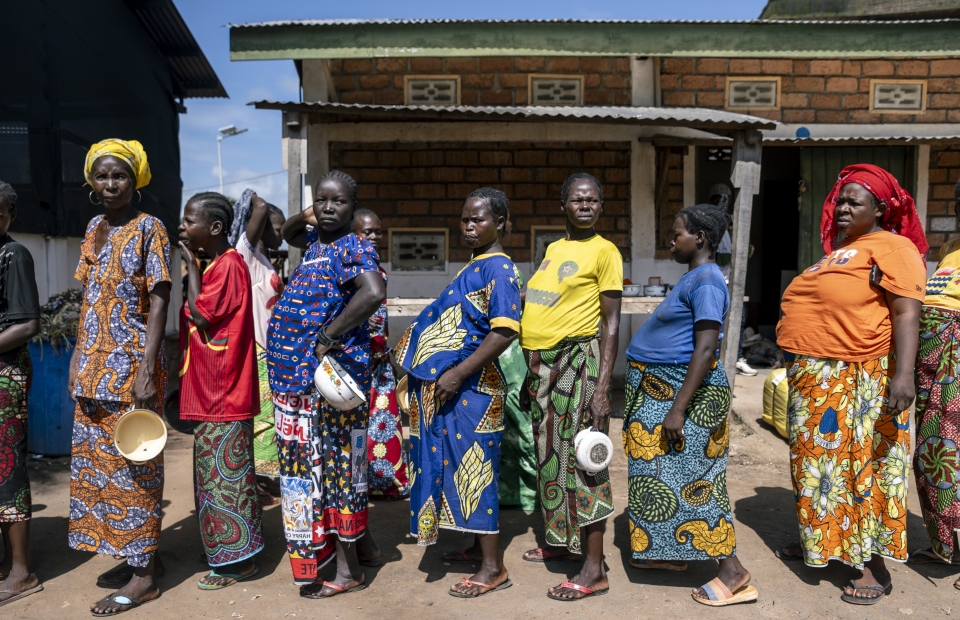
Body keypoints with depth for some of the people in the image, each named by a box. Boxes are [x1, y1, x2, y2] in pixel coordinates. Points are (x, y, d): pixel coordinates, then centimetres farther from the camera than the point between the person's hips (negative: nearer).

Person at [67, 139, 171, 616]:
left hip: (131, 366, -7)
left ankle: (144, 576, 9)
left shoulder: (148, 229, -7)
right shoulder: (94, 229, 13)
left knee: (133, 463, -2)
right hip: (94, 367, 7)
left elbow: (158, 303, -13)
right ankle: (138, 554, 25)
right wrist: (79, 358, 11)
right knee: (98, 461, 12)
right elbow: (88, 298, 16)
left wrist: (147, 370, -19)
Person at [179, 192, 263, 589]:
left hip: (224, 392, -10)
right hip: (210, 391, 10)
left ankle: (236, 560, 9)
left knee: (224, 472, -2)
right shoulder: (214, 266, 15)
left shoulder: (229, 265, -15)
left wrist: (191, 266, -12)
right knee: (218, 471, 16)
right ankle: (230, 553, 28)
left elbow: (201, 316, -19)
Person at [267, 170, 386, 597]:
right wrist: (303, 218, 12)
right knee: (340, 463, 17)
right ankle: (360, 544, 34)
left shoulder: (352, 247, -12)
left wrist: (327, 338, -24)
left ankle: (348, 570, 13)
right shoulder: (316, 241, 13)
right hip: (300, 372, 8)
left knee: (333, 463, 0)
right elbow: (288, 234, 36)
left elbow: (373, 293, -31)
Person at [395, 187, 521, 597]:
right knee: (462, 466, 16)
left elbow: (505, 331, -23)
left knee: (474, 468, -2)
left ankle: (493, 567, 9)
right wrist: (445, 375, 15)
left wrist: (458, 373, -23)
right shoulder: (475, 268, 14)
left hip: (471, 388, -9)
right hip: (453, 386, 9)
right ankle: (481, 546, 30)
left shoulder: (498, 268, -13)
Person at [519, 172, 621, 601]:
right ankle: (560, 540, 34)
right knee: (550, 455, 16)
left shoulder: (604, 251, -6)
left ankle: (594, 570, 6)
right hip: (541, 363, 7)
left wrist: (602, 387, -17)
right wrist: (531, 371, 16)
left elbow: (611, 323, -10)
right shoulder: (553, 248, 14)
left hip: (576, 361, -7)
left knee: (578, 457, -4)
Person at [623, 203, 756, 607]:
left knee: (690, 476, -5)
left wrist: (677, 408, -27)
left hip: (684, 388, -10)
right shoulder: (693, 277, 14)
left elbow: (705, 347, -24)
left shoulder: (706, 280, -17)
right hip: (659, 388, 10)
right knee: (664, 472, 16)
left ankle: (733, 572, 3)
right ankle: (669, 552, 29)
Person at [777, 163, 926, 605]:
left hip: (861, 382, -8)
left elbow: (907, 312, -19)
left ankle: (875, 565, 9)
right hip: (818, 382, 9)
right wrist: (801, 363, 23)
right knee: (820, 459, 16)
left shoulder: (891, 247, -9)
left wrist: (904, 374, -29)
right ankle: (818, 540, 31)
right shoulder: (838, 251, 18)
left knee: (865, 465, -1)